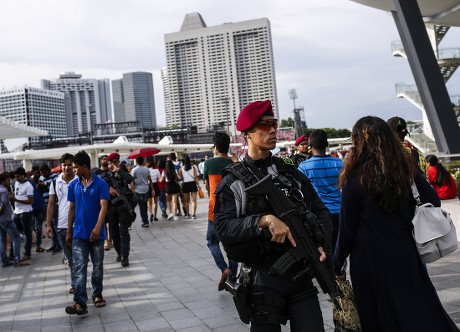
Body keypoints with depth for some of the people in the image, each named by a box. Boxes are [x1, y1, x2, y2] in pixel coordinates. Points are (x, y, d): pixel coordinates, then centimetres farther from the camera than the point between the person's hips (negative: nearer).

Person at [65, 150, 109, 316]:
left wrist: (97, 227, -27)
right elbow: (72, 209, 11)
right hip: (79, 233, 2)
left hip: (96, 233, -2)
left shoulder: (100, 183, -8)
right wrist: (69, 231, 11)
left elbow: (103, 207, -14)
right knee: (79, 268, -6)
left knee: (98, 267, 11)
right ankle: (80, 303, -12)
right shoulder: (73, 185, 4)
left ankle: (97, 294, 29)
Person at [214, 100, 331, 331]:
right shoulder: (233, 182, -3)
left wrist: (321, 243, -5)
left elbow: (319, 210, 12)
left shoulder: (289, 171, 10)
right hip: (263, 280, -3)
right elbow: (223, 228, -16)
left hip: (301, 273, 4)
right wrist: (264, 220, -28)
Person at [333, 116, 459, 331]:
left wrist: (337, 264, 1)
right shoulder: (407, 168, -1)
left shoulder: (355, 178, -13)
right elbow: (433, 202, 5)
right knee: (423, 314, 16)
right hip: (406, 256, 4)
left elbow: (347, 228, -9)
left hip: (370, 262, -4)